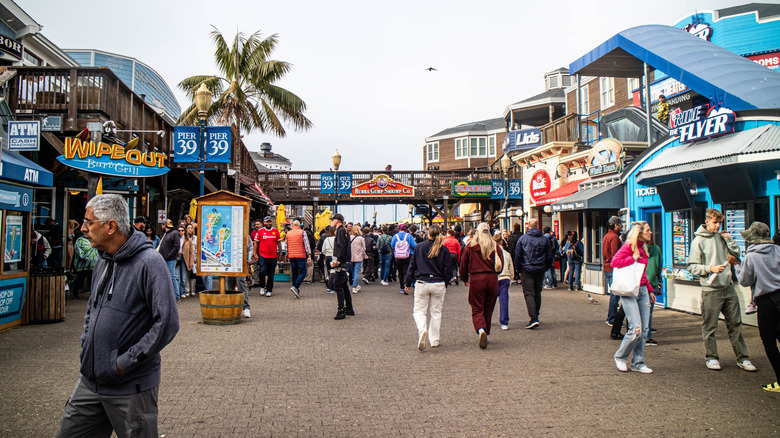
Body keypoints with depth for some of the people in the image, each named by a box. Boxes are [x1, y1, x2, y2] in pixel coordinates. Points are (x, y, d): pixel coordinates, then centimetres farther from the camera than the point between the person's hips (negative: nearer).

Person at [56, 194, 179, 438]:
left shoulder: (148, 262, -18)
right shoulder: (103, 262, 10)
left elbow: (167, 324, -22)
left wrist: (125, 363, -18)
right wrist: (86, 344, 9)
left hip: (131, 387, -7)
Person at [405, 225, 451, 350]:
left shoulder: (420, 247, -2)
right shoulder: (444, 250, -3)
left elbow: (412, 265, 3)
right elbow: (448, 270, 0)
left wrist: (408, 283, 11)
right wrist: (445, 284, 15)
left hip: (422, 283, -1)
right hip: (439, 285, 1)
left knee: (419, 311, 9)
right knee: (436, 312, 13)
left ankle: (422, 330, -20)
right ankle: (434, 340, 17)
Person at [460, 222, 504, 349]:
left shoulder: (470, 247, 0)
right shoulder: (495, 246, 5)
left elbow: (463, 265, 4)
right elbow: (500, 266, 7)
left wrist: (465, 279, 19)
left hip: (476, 279, -2)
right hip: (493, 280, 2)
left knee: (477, 309, 0)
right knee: (488, 309, 16)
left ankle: (481, 330, -25)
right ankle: (486, 332, 24)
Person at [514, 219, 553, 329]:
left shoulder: (522, 239, -3)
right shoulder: (544, 239, 4)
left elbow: (517, 255, -2)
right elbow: (549, 257, 7)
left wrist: (518, 269, 7)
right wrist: (545, 268, 18)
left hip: (527, 270, -3)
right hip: (540, 270, 3)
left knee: (529, 294, -4)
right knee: (537, 293, 16)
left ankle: (533, 318, -16)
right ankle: (536, 315, 24)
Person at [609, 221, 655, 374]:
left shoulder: (643, 248, 16)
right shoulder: (629, 246, -9)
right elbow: (614, 262, -20)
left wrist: (649, 290, 21)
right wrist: (633, 258, -15)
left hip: (642, 291, 8)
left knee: (644, 329, 5)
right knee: (636, 329, -11)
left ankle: (638, 363, 15)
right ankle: (620, 357, 11)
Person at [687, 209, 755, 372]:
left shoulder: (721, 237, 10)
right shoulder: (698, 241, -5)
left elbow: (736, 254, 13)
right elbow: (692, 267, -7)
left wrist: (728, 239, 3)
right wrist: (710, 268, -20)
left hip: (728, 286, 5)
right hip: (710, 290, -5)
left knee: (735, 323, 9)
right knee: (709, 326, 3)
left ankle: (742, 358, 17)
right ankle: (711, 357, 17)